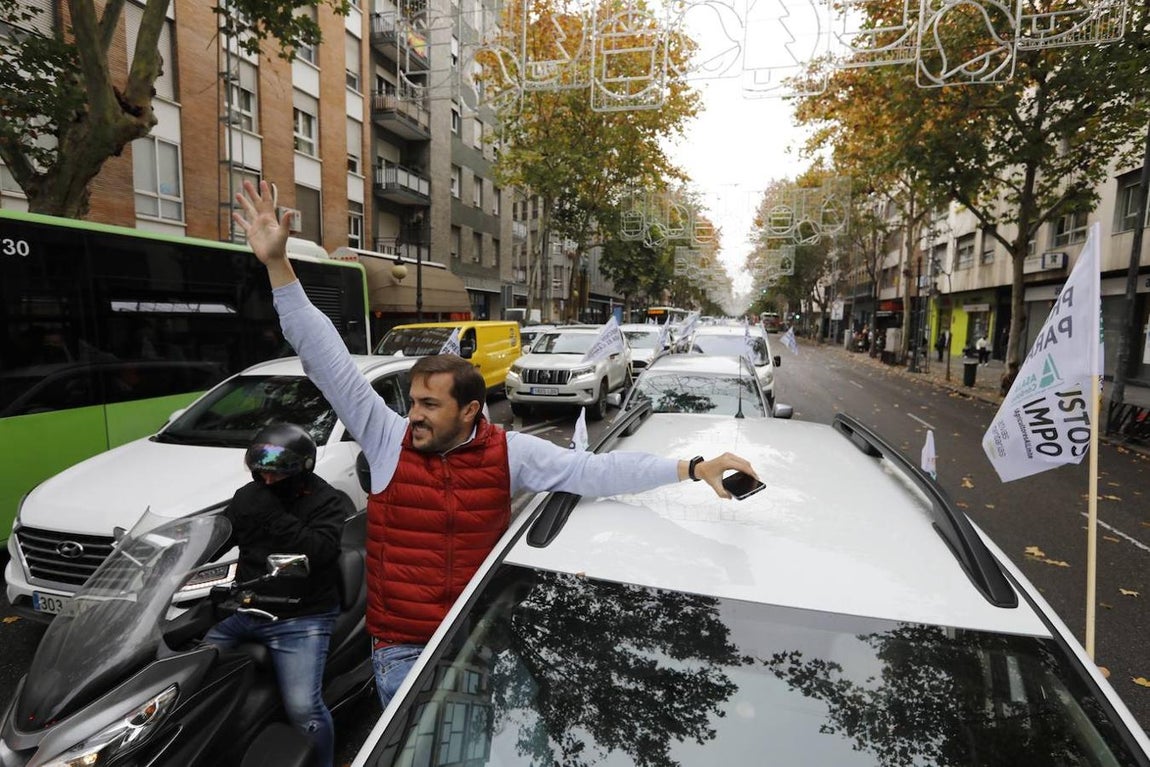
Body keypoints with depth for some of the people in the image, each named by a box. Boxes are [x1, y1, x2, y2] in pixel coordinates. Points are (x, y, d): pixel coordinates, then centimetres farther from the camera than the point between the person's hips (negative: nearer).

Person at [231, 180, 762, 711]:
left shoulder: (509, 452, -11)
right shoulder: (389, 440, -11)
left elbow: (595, 472, -16)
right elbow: (329, 363, -14)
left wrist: (692, 468, -24)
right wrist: (277, 264, -19)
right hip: (401, 647, 0)